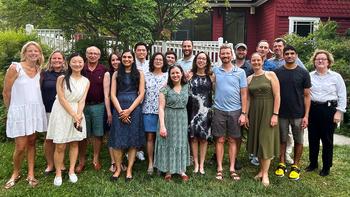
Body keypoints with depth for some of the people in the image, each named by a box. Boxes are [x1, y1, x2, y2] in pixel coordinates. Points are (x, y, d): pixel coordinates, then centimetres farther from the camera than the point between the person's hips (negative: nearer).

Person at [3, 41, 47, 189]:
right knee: (21, 147, -1)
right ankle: (16, 173, 23)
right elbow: (6, 92, -4)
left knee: (32, 142, 10)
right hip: (20, 110, -4)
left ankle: (31, 174, 20)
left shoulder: (39, 70, 7)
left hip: (36, 110, 4)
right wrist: (11, 110, 4)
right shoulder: (15, 68, -8)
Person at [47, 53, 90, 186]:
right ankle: (58, 174, 13)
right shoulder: (62, 79, -6)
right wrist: (74, 115, -17)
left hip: (77, 113, 3)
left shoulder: (86, 81, 4)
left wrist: (78, 115, -17)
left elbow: (82, 101, -1)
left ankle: (71, 171, 21)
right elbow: (62, 99, -11)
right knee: (60, 146, -1)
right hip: (62, 113, -3)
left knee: (75, 143, 8)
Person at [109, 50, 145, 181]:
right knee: (117, 140, 0)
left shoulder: (139, 73, 6)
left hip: (134, 109, -1)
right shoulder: (116, 74, 10)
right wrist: (120, 111, -10)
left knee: (133, 140, 2)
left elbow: (141, 94, -1)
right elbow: (113, 95, 3)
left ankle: (129, 170, 12)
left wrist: (129, 110, -10)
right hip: (119, 109, 1)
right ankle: (118, 168, 14)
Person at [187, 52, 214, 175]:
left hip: (206, 110, 0)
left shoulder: (211, 76, 5)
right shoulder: (190, 75, 3)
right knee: (193, 137, 5)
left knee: (204, 137, 5)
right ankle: (196, 164, 18)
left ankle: (202, 164, 17)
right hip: (192, 109, 0)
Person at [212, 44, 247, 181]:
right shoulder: (215, 70, 3)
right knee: (219, 140, 5)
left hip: (235, 111, 0)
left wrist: (243, 113, -4)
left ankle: (232, 169, 17)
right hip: (219, 110, 0)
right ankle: (219, 169, 14)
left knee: (233, 140, 8)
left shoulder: (240, 72, 1)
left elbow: (243, 94, 1)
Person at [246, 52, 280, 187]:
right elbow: (248, 99, 10)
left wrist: (275, 114, -14)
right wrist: (245, 115, 5)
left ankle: (265, 173, 8)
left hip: (268, 111, -4)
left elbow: (277, 96, -9)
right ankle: (262, 169, 22)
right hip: (254, 112, 4)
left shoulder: (270, 75, -4)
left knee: (266, 140, -2)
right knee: (257, 140, 9)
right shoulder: (249, 79, 8)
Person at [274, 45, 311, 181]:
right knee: (282, 140, 10)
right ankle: (282, 164, 24)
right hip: (281, 114, 1)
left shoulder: (303, 73, -1)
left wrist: (306, 116, -7)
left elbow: (307, 95, 0)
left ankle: (296, 166, 23)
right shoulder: (277, 72, 2)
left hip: (298, 114, 0)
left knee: (298, 141, 9)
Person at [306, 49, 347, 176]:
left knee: (327, 140, 5)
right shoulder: (309, 76, 5)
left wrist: (339, 112, -5)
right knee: (313, 138, 10)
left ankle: (326, 167, 18)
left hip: (329, 110, -2)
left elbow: (342, 96, 1)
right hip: (312, 109, 2)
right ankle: (313, 163, 26)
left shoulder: (336, 77, 1)